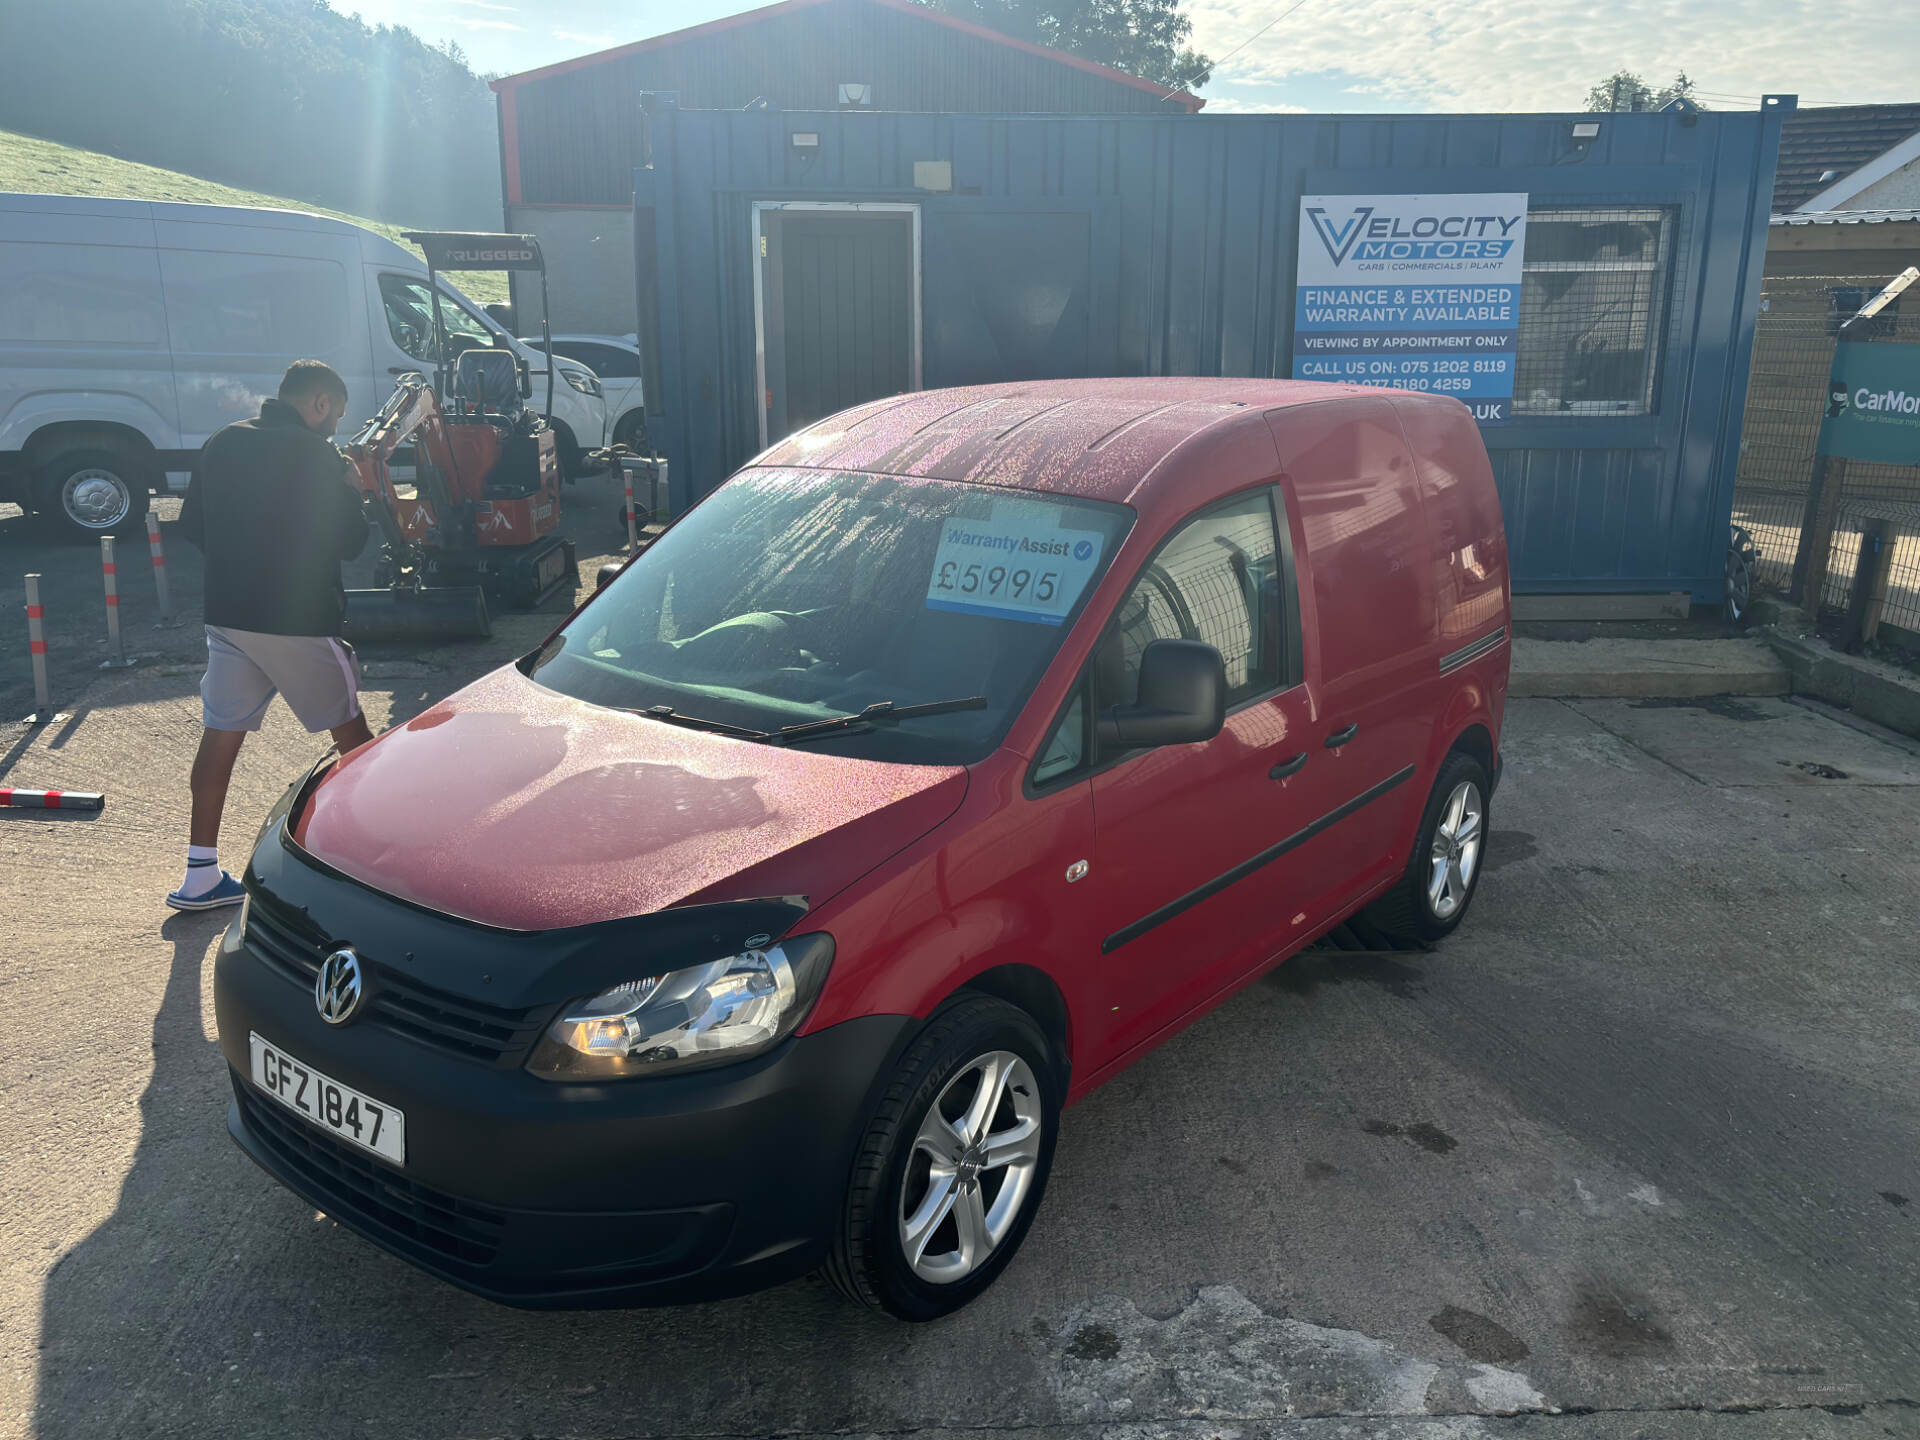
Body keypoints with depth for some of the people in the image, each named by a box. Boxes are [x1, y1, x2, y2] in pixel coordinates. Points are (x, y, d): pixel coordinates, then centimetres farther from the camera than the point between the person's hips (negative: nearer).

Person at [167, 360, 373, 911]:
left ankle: (201, 874, 8)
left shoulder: (222, 445, 8)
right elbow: (348, 541, -8)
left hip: (227, 613, 6)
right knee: (350, 730, 10)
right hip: (299, 619, -5)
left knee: (220, 734, 7)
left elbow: (192, 526, 13)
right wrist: (350, 490, 8)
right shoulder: (319, 457, -12)